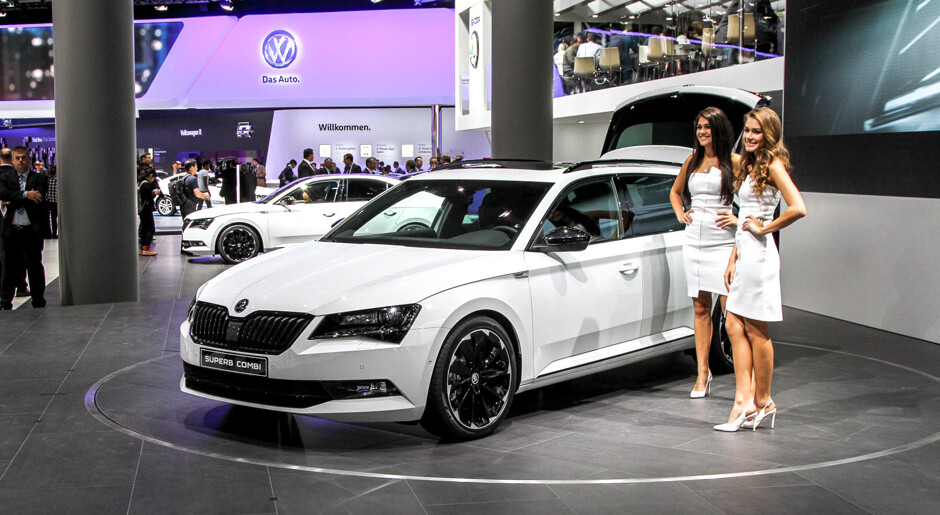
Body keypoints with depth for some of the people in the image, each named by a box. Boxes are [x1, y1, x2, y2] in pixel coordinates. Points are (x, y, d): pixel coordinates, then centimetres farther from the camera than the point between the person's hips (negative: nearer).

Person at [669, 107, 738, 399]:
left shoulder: (733, 162, -2)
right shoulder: (692, 161, 15)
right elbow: (675, 191, 30)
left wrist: (739, 217, -12)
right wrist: (680, 214, 15)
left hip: (722, 243, -5)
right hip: (694, 241, 5)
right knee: (700, 309, 7)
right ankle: (702, 373, 13)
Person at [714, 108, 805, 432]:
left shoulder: (773, 165, -9)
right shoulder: (749, 166, 17)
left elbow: (798, 209, -24)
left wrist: (764, 228, -12)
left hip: (759, 254, -9)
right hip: (744, 254, 9)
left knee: (756, 331, -1)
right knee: (734, 326, 5)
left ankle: (762, 401, 11)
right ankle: (743, 402, 6)